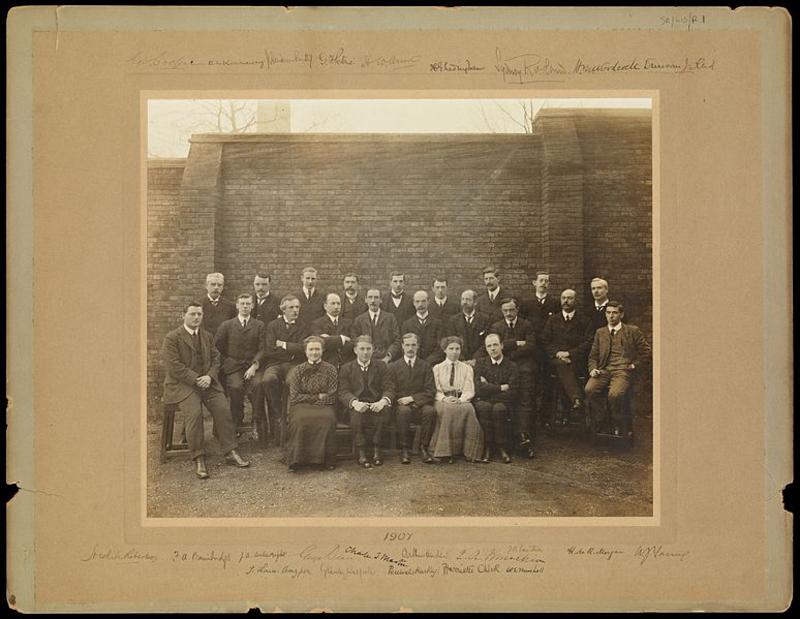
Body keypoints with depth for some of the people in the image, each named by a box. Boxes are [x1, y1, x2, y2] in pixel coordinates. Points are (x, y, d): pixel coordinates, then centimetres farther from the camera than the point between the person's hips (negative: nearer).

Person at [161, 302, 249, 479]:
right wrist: (196, 379, -17)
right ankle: (198, 459, -18)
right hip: (182, 384, -5)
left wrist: (209, 376, -7)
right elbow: (174, 366, -11)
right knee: (194, 413, -28)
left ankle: (230, 452, -7)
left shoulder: (206, 336, 17)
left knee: (223, 408, -17)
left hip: (206, 381, 5)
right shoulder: (172, 338, -2)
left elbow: (215, 359, 13)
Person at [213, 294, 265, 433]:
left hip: (252, 366, 0)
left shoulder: (259, 325, 12)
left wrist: (254, 365, -10)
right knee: (236, 388, -31)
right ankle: (237, 426, -17)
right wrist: (229, 359, 4)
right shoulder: (227, 325, 14)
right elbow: (217, 345, 11)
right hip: (233, 367, 0)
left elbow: (262, 349, 4)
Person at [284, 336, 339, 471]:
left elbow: (331, 397, 3)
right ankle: (296, 459, -27)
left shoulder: (330, 369, 10)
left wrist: (308, 399, -5)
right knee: (300, 419, -34)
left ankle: (327, 460, -26)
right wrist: (317, 397, -3)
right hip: (301, 406, 0)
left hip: (323, 406, 0)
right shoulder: (297, 370, 11)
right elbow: (294, 397, 2)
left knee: (327, 419, -34)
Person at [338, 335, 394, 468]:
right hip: (357, 407, -1)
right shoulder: (346, 369, 10)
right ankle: (361, 452, -30)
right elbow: (343, 392, -2)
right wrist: (354, 402, -26)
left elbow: (388, 389, 3)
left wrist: (383, 401, -22)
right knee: (357, 412, -34)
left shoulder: (381, 366, 12)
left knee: (383, 410, -33)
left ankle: (376, 451, -24)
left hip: (376, 406, 1)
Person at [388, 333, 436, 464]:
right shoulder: (393, 366, 11)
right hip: (401, 405, -1)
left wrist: (412, 398, -11)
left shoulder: (425, 366, 12)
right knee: (404, 410, -36)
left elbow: (431, 391, 2)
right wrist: (403, 401, -12)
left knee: (430, 411, -33)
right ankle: (404, 449, -26)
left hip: (420, 405, 1)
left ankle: (423, 448, -22)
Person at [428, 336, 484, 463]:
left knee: (467, 409, -36)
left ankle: (469, 452, -34)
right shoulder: (437, 368, 16)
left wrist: (460, 399, -15)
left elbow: (470, 391, 6)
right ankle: (445, 452, -39)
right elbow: (435, 390, 7)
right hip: (443, 402, -1)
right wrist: (444, 398, -15)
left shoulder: (467, 368, 17)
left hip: (462, 402, 1)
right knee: (448, 409, -37)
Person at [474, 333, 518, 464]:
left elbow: (512, 393, -4)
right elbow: (479, 388, -4)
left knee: (498, 409, -35)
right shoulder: (481, 363, 11)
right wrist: (501, 388, -8)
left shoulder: (511, 366, 7)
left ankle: (502, 447, -21)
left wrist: (489, 388, -6)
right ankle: (487, 447, -26)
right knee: (484, 407, -34)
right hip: (483, 401, 1)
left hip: (502, 402, -1)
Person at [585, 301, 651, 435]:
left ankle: (616, 427, -12)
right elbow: (593, 356, 18)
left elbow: (646, 351, 13)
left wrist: (634, 365, 3)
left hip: (623, 370, -3)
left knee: (615, 394, -34)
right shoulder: (600, 332, 21)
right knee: (589, 390, -29)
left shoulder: (632, 331, 12)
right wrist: (593, 369, 0)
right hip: (603, 370, 3)